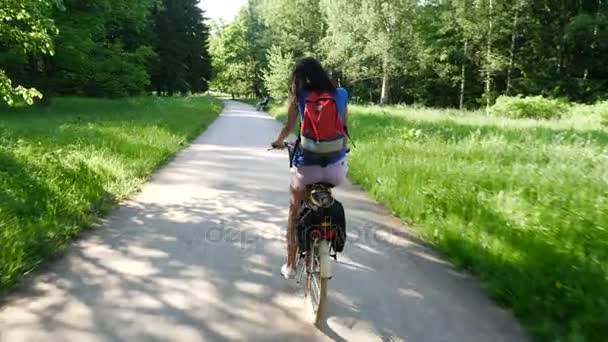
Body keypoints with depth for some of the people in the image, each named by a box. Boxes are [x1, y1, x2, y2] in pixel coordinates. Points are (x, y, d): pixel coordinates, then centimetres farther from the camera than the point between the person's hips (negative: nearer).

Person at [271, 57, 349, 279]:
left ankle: (290, 266, 30)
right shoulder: (341, 94, 7)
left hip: (307, 165, -2)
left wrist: (279, 142, 31)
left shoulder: (299, 96, 2)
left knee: (295, 211, 22)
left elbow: (289, 127, 10)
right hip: (336, 166, 2)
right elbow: (345, 129, 14)